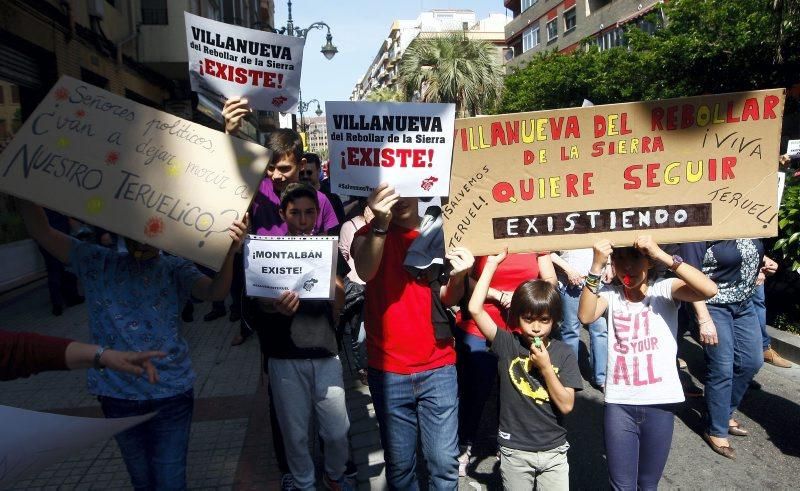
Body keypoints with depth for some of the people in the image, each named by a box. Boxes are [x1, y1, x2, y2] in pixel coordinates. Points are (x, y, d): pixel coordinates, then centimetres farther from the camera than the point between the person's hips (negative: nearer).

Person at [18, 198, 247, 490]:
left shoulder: (175, 269, -4)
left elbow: (215, 292, -21)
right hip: (118, 395, 3)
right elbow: (41, 231, -2)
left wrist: (230, 251, -42)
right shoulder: (99, 263, 2)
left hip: (170, 392, -2)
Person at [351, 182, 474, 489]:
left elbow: (447, 299, 8)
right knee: (399, 463, 9)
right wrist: (380, 223, -41)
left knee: (445, 461, 6)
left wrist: (457, 277, -13)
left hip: (439, 366, 2)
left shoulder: (438, 232, 5)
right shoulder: (371, 234, -2)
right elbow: (364, 271, -25)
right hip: (388, 370, -1)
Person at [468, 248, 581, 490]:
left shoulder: (564, 353, -5)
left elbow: (566, 405, -9)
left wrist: (545, 366, -19)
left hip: (553, 451, 1)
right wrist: (492, 262, -15)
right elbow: (475, 309, -19)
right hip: (514, 451, 0)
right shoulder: (507, 344, -8)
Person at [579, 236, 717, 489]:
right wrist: (596, 266, -27)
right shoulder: (609, 294, 0)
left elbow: (709, 290, -22)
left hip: (660, 403, 0)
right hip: (619, 404, 1)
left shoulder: (664, 289, -3)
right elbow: (585, 316, -20)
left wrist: (663, 255, -27)